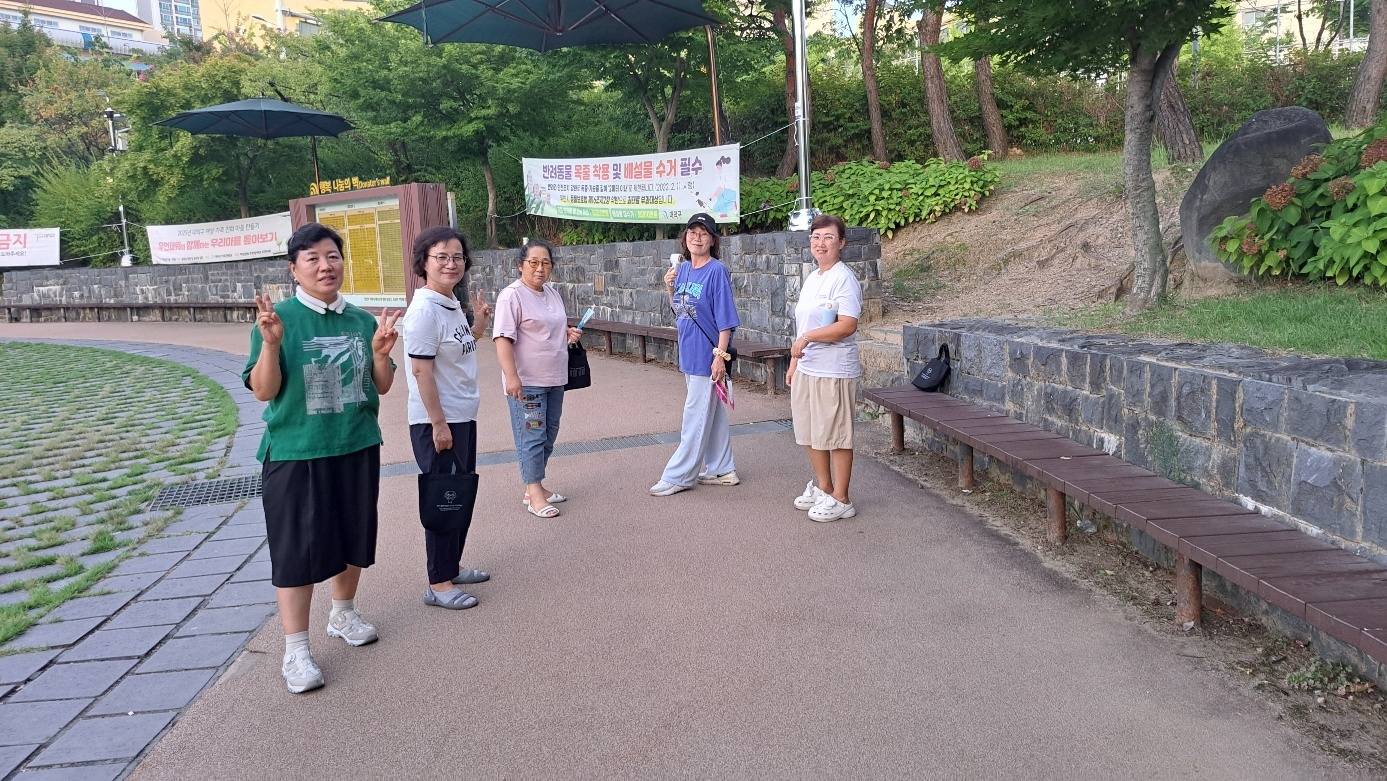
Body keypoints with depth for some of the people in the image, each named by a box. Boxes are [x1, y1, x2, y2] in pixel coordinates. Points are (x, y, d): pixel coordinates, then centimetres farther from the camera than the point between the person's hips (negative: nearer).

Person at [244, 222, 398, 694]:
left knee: (353, 535, 17)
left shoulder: (362, 320, 2)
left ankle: (343, 614, 41)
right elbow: (263, 391, -12)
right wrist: (270, 342, -28)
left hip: (357, 448, 5)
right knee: (298, 548, 1)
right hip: (296, 454, -4)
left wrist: (381, 352, -12)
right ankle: (296, 650, 14)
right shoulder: (279, 319, -10)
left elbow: (382, 386, 7)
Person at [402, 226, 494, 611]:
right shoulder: (424, 309, -18)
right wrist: (438, 424, -21)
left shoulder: (452, 305, 8)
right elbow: (421, 370, -21)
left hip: (463, 418, 9)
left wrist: (479, 326, 8)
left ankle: (452, 567, 33)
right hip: (437, 422, -9)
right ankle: (438, 585, 12)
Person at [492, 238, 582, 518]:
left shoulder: (552, 293, 13)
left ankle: (536, 486, 26)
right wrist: (511, 376, -26)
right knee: (532, 436, -4)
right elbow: (503, 338, -19)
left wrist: (568, 333, 7)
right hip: (526, 381, -8)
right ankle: (534, 495, 4)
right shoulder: (512, 295, -13)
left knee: (548, 434, 14)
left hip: (554, 379, 8)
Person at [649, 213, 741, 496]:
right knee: (713, 413, 16)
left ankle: (678, 476, 7)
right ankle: (722, 470, 26)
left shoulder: (717, 271, -13)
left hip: (707, 355, -8)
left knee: (696, 417, 0)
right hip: (689, 353, 8)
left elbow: (725, 318, -16)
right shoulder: (683, 269, 9)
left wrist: (720, 355, -21)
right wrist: (670, 289, 1)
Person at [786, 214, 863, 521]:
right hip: (806, 369, 9)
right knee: (809, 433, 17)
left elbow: (847, 325, -23)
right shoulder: (811, 279, 15)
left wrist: (807, 338, -20)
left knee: (835, 436, -1)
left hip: (834, 371, -9)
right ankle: (822, 487, 33)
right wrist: (794, 362, 21)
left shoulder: (843, 279, -13)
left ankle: (840, 499, 11)